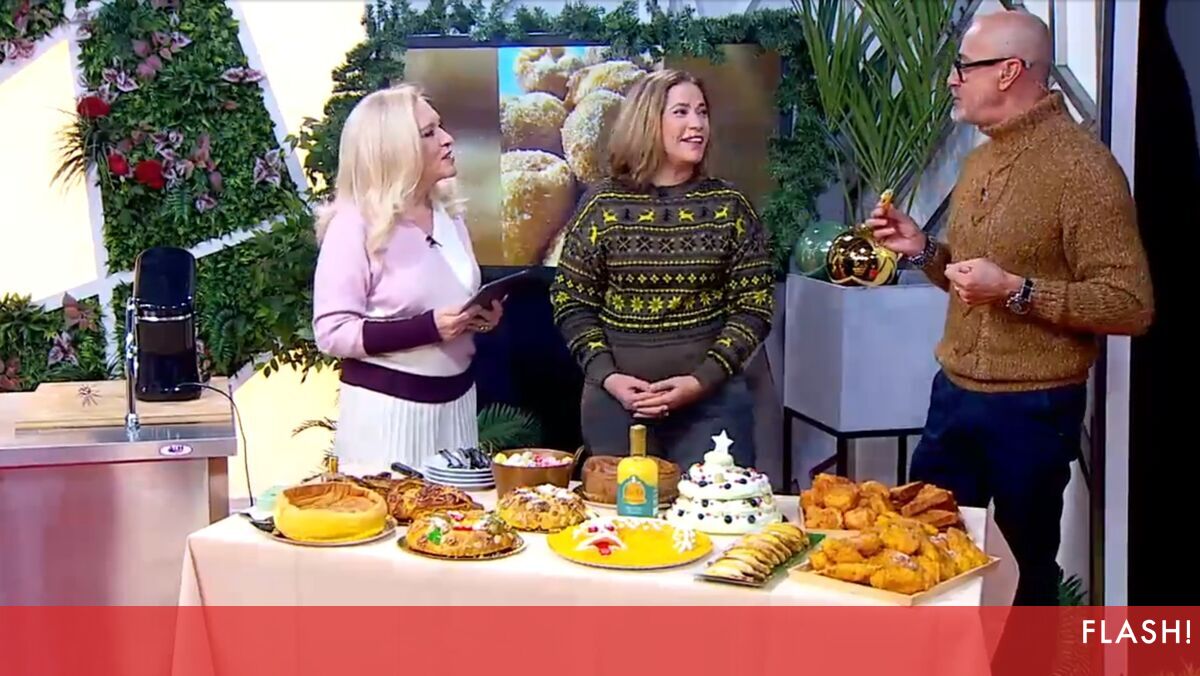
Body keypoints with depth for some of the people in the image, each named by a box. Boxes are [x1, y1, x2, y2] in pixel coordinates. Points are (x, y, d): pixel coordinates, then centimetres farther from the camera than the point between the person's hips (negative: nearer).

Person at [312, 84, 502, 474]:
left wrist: (483, 316, 1)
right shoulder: (356, 224, -13)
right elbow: (332, 333, -17)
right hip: (387, 407, -6)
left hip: (455, 399, 6)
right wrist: (428, 327, -24)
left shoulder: (449, 215, 8)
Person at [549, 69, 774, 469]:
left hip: (711, 401, 0)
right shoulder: (602, 205, 0)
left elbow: (754, 307, 0)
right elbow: (571, 302, 4)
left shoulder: (729, 207, 1)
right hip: (615, 401, 0)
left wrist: (702, 380, -11)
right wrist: (607, 376, -9)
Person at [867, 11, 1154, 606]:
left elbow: (1131, 305, -19)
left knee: (1025, 571, 8)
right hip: (952, 396, 8)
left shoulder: (1081, 166, -15)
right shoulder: (980, 161, 12)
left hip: (1032, 410, -8)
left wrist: (1017, 291, -25)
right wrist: (925, 250, 4)